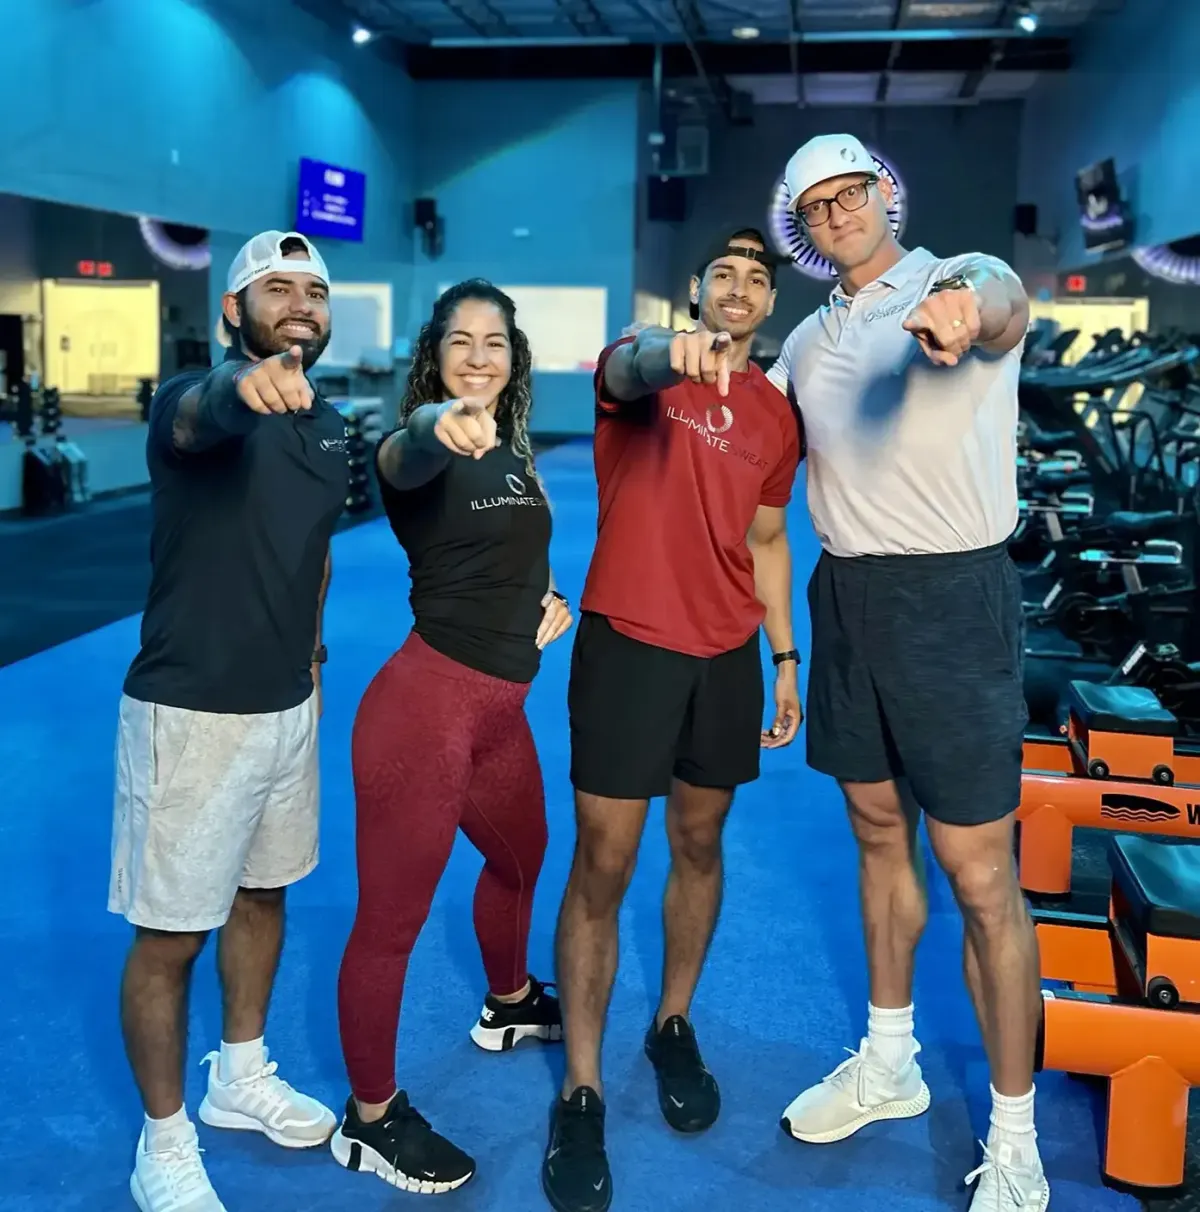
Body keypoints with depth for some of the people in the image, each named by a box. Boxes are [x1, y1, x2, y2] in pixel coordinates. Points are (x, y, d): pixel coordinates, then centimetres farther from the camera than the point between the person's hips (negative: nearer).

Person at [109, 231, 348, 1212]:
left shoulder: (329, 425, 6)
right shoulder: (192, 401, -16)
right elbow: (202, 413, -43)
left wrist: (309, 650, 15)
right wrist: (243, 385, -65)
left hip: (288, 706, 7)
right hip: (191, 714, -7)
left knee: (264, 892, 21)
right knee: (171, 934, 3)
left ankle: (240, 1078, 42)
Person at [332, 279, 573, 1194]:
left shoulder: (513, 456, 13)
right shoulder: (423, 449, -11)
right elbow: (406, 460, -37)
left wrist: (549, 601, 5)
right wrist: (436, 427, -61)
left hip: (501, 708, 9)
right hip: (426, 702, -9)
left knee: (520, 858, 29)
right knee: (392, 917, -1)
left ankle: (510, 1005, 56)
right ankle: (369, 1121, 16)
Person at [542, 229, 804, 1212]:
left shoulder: (777, 417, 10)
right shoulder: (644, 370, -4)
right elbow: (626, 368, -30)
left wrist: (787, 657, 12)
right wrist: (677, 352, -53)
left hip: (728, 654, 5)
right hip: (628, 643, -4)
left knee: (700, 847, 15)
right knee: (602, 868, -1)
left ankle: (675, 1029, 36)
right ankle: (581, 1094, 9)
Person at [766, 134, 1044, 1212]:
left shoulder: (960, 280, -8)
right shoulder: (809, 340, 13)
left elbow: (1005, 303, -34)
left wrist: (966, 306, -58)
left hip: (952, 595, -6)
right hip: (847, 595, 7)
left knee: (977, 873, -2)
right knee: (878, 832, 18)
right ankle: (889, 1064, 35)